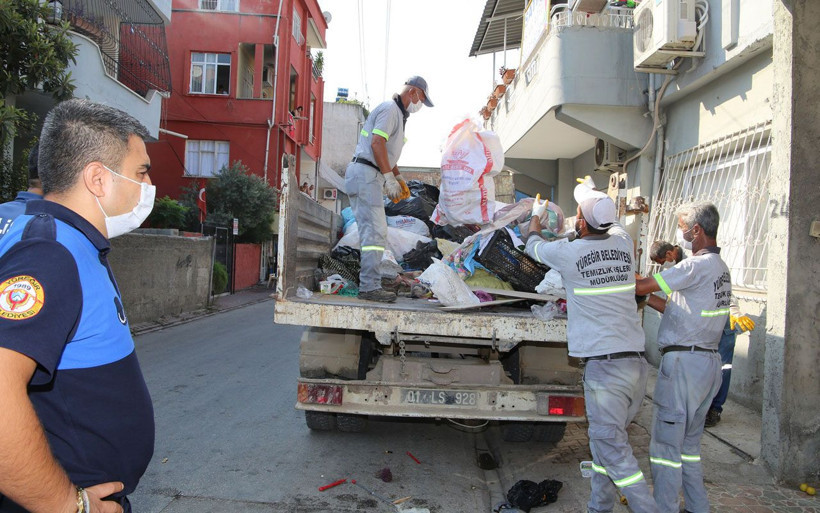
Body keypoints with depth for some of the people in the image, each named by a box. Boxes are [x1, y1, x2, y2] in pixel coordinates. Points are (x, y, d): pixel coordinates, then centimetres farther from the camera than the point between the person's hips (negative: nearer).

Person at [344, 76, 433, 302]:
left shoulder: (398, 114, 25)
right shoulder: (390, 109, -8)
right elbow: (377, 143, -19)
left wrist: (399, 178, 22)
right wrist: (389, 179, -19)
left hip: (363, 175, 11)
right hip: (366, 173, -11)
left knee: (371, 232, 11)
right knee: (376, 232, -13)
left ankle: (368, 284, 15)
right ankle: (370, 286, -13)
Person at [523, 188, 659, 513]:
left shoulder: (569, 252, -8)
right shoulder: (623, 243, 6)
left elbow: (532, 244, 14)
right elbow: (612, 224, 33)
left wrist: (537, 213, 36)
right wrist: (592, 197, 51)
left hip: (604, 365, -7)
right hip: (636, 361, 7)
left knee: (613, 451, 0)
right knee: (605, 441, 18)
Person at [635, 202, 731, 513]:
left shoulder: (698, 266, -16)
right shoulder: (721, 268, 15)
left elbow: (641, 286, -18)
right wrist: (646, 298, 12)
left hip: (684, 362, -10)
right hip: (709, 361, 10)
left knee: (665, 445, -2)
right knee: (689, 442, 18)